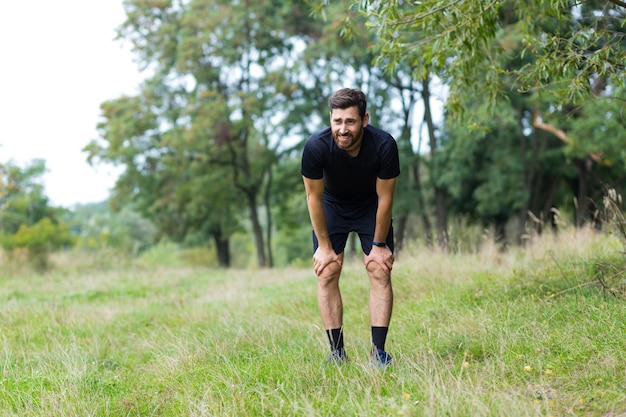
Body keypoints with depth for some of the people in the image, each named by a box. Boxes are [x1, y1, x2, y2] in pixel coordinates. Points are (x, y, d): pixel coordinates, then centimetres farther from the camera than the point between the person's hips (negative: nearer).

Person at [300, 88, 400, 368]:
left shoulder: (383, 145, -33)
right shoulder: (316, 147, -33)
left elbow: (385, 198, -19)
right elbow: (314, 197, -18)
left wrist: (378, 244, -12)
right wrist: (324, 246, -13)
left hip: (371, 208, 0)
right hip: (332, 206, 0)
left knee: (380, 272, -10)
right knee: (327, 274, -9)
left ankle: (378, 352, -6)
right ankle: (336, 352, -3)